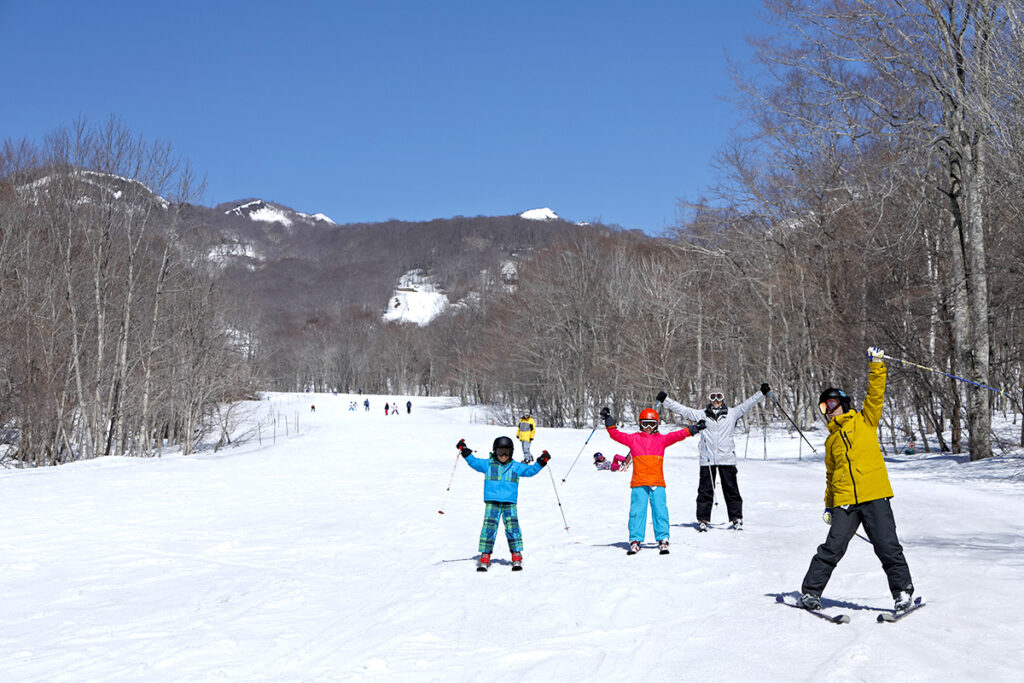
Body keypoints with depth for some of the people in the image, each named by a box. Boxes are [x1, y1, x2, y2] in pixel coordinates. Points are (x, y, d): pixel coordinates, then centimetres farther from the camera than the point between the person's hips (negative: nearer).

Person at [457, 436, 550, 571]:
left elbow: (530, 470, 15)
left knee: (512, 527, -9)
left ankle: (517, 556, -3)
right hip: (492, 502, 0)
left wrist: (541, 462, 3)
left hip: (509, 503, 0)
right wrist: (465, 451, 0)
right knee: (489, 527, -8)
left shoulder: (516, 467, 12)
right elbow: (474, 462, 11)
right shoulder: (488, 464, 10)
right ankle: (485, 556, -2)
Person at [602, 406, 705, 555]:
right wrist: (609, 422, -5)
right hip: (639, 483, -1)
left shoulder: (662, 439, 15)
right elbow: (616, 435, 6)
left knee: (660, 510, -3)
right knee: (637, 511, -2)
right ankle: (635, 540, 3)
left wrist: (692, 430, -3)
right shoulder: (633, 439, 12)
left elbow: (676, 435, 6)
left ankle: (663, 540, 3)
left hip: (657, 483, 1)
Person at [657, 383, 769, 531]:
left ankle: (736, 518, 11)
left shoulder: (732, 414, 10)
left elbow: (747, 404, 8)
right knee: (705, 490, 2)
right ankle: (703, 519, 9)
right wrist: (665, 400, 4)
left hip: (727, 458, 0)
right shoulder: (700, 415, 9)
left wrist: (762, 393, 0)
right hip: (707, 459, 0)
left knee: (731, 489, 3)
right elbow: (682, 409, 8)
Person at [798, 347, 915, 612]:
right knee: (832, 548, -4)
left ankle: (903, 590, 9)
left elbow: (876, 393, 0)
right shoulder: (831, 440, 22)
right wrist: (828, 505, 22)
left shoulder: (865, 421, 13)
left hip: (874, 496, -3)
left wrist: (876, 366, -11)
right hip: (844, 501, 3)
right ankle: (810, 591, 4)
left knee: (887, 546, -5)